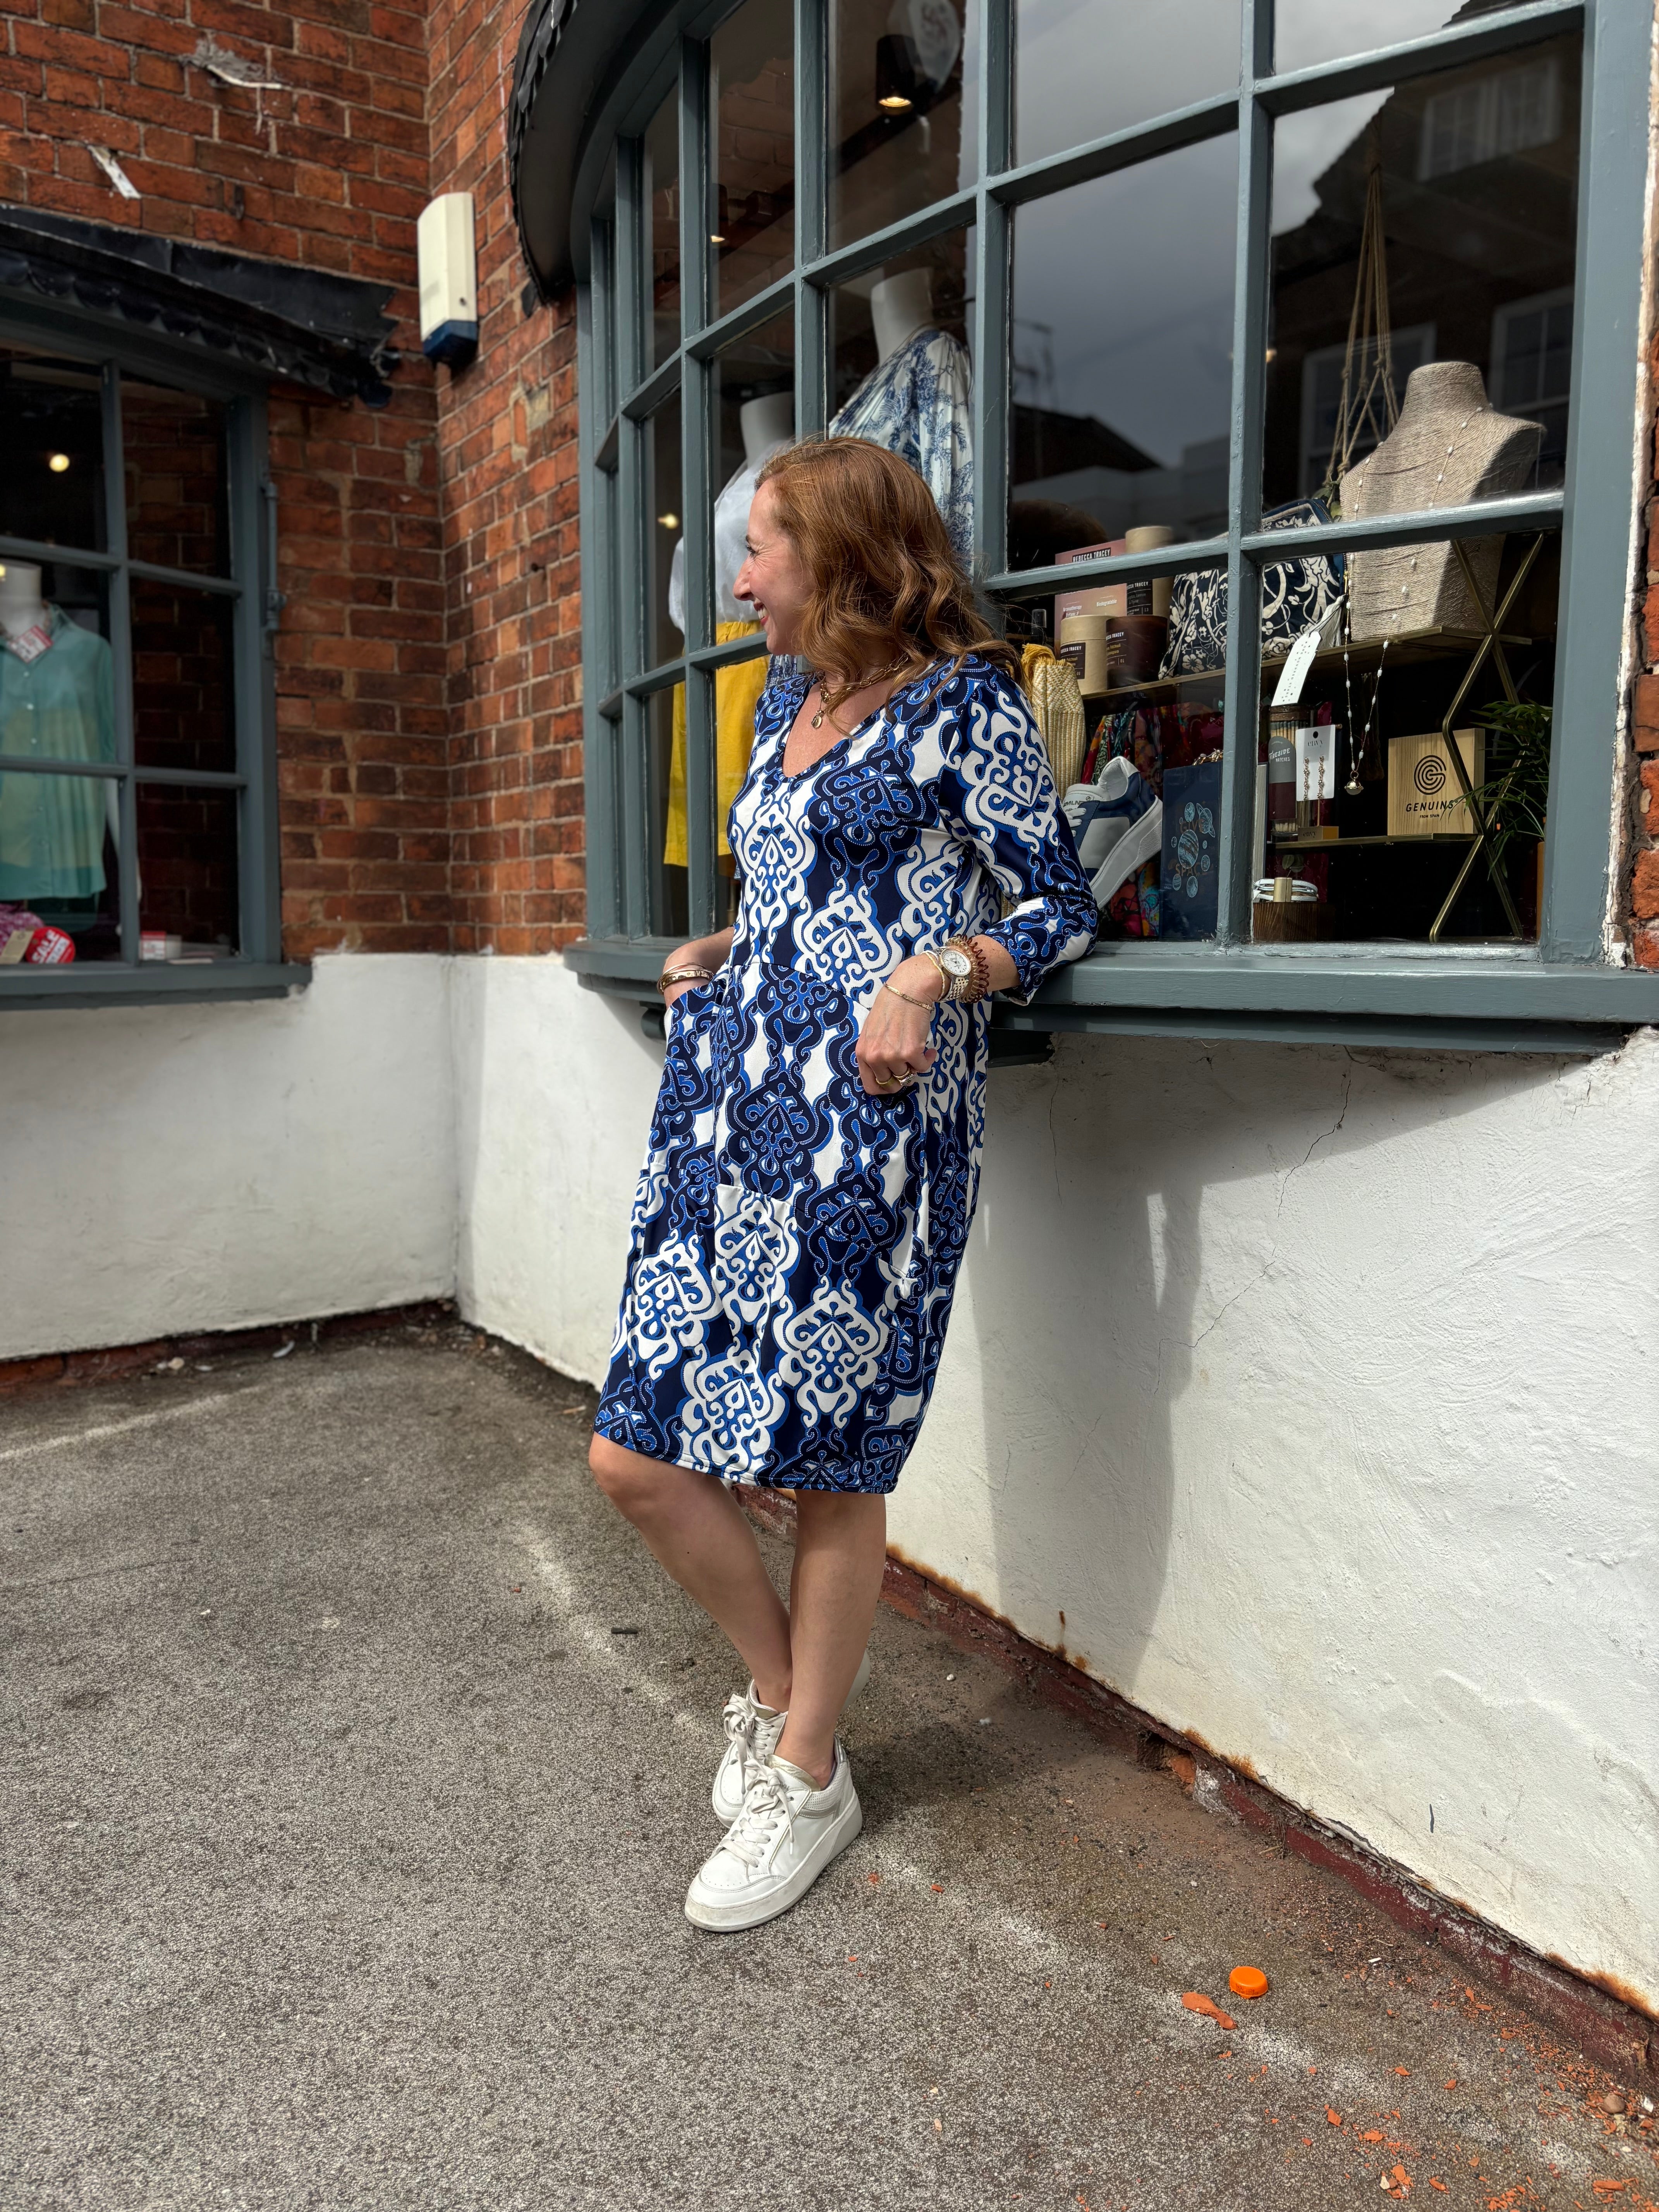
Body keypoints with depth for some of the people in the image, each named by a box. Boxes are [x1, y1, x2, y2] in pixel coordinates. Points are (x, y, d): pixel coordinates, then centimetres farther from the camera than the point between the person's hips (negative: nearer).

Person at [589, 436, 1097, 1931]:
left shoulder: (964, 699, -2)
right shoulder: (785, 704, 20)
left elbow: (1060, 909, -3)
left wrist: (932, 973, -19)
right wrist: (721, 954, 12)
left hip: (873, 1125, -7)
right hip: (734, 1114, 8)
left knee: (831, 1464, 3)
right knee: (636, 1459, 5)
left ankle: (808, 1780, 25)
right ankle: (783, 1679, 30)